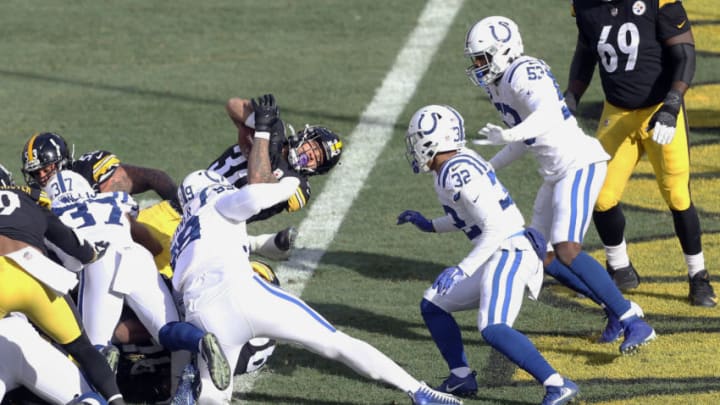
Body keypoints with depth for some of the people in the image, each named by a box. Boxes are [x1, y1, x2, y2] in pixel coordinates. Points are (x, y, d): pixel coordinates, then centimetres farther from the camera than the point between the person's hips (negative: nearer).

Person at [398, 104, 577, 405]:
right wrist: (430, 225, 28)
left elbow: (496, 226, -23)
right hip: (499, 258, 11)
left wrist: (463, 269, -26)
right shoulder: (456, 166, 12)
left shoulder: (457, 173, -17)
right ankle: (461, 378, 22)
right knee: (433, 306, 17)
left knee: (493, 329, -27)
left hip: (510, 253, -11)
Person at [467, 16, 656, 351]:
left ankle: (634, 323, -20)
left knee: (567, 252, -21)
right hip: (557, 173, 11)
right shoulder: (499, 84, 13)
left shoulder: (524, 74, -17)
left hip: (580, 164, -11)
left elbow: (549, 113, -37)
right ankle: (616, 310, 18)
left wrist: (507, 136, -50)